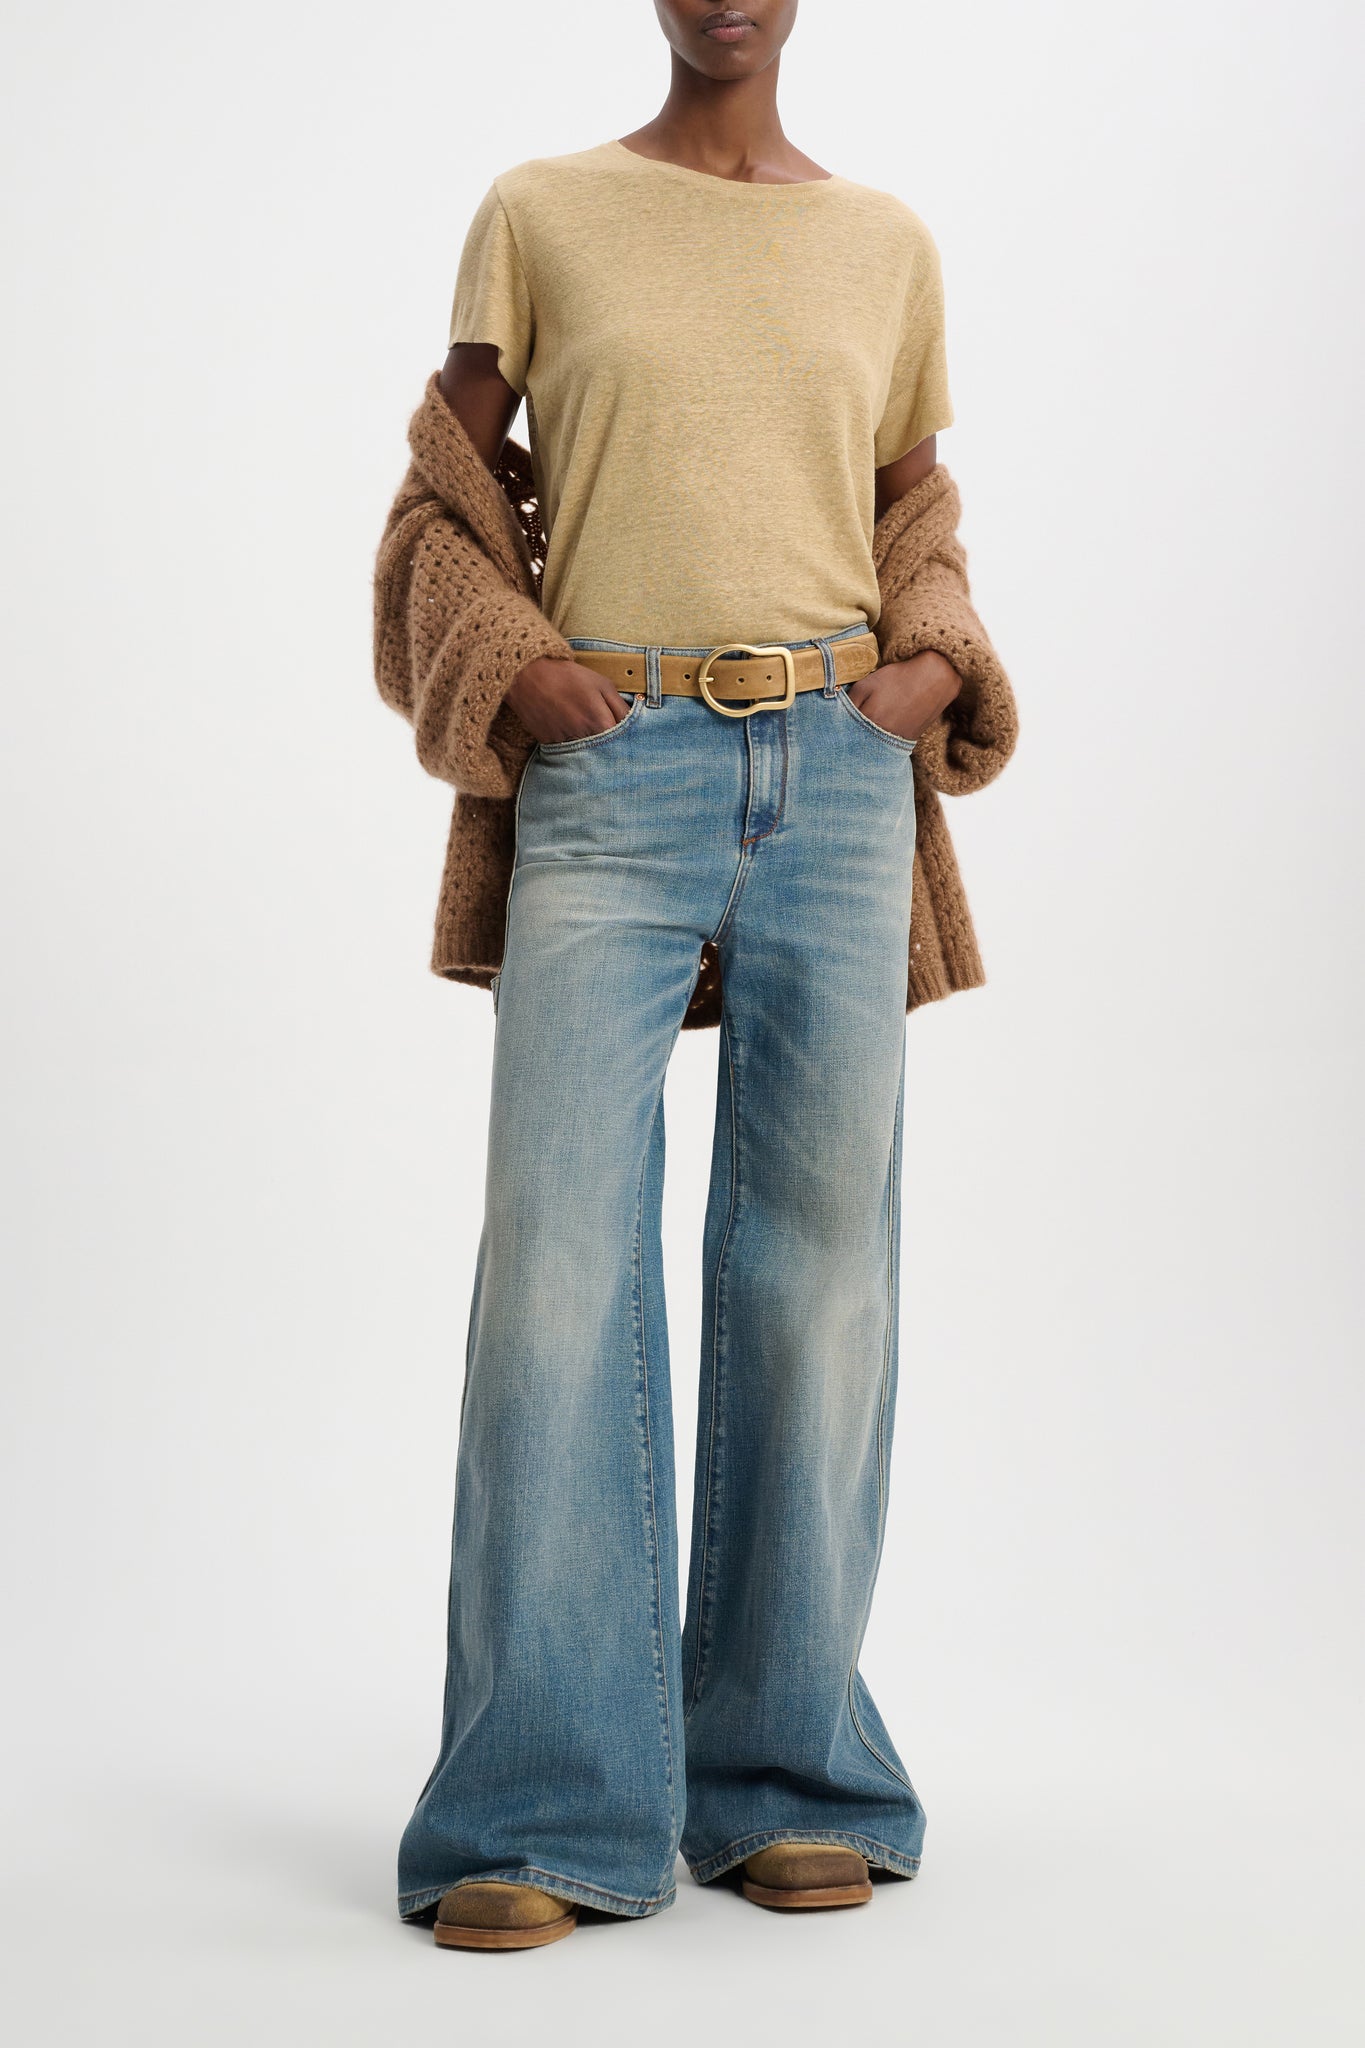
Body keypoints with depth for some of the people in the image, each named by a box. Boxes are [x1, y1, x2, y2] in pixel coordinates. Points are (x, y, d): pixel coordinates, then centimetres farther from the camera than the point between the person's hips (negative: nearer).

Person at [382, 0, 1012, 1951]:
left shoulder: (890, 245, 17)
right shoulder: (539, 212, 12)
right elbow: (447, 488, 15)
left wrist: (940, 666, 6)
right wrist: (502, 662, -2)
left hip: (837, 778, 2)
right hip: (610, 769, -2)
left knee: (817, 1264, 0)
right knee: (559, 1257, -10)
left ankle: (787, 1778, 10)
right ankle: (547, 1815, -6)